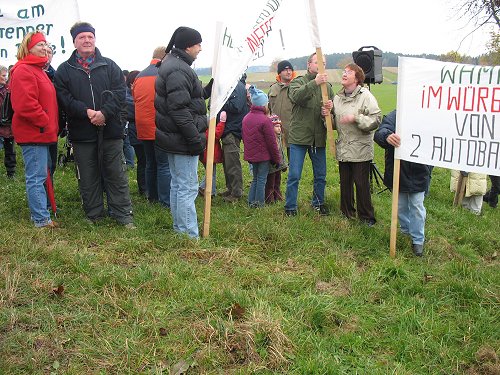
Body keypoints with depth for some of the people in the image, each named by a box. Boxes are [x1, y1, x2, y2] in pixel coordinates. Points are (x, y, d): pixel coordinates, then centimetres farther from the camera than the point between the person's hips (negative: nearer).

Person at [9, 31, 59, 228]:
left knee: (39, 175, 16)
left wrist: (50, 124, 15)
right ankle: (42, 219, -2)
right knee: (37, 177, -7)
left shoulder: (38, 70, 21)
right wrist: (45, 122, -16)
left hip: (41, 132, 11)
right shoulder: (23, 71, -13)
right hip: (33, 132, -11)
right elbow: (25, 104, -23)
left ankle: (39, 213, 25)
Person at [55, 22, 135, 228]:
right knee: (88, 177, 8)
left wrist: (104, 113, -17)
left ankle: (123, 214, 13)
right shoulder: (64, 70, 7)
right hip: (81, 132, 0)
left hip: (110, 130, 0)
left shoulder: (109, 66, 8)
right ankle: (94, 215, 21)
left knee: (116, 174, 4)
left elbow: (119, 92, -3)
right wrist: (87, 112, -18)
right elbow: (64, 98, -5)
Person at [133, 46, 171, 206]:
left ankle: (152, 196, 27)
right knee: (164, 165, -1)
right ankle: (166, 201, 1)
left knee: (150, 164, 18)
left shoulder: (139, 76, 9)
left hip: (143, 128, 7)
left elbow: (135, 100, 15)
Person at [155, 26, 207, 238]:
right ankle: (190, 236, 1)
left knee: (177, 184, 18)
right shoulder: (178, 70, -19)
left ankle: (179, 230, 30)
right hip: (183, 140, -11)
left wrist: (207, 91, 11)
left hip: (174, 139, 11)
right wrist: (195, 139, -23)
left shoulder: (173, 65, 15)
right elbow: (180, 110, -25)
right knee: (188, 188, -5)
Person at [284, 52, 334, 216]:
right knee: (294, 175, -1)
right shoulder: (297, 82, -1)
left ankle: (318, 202, 33)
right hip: (299, 137, -4)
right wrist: (315, 82, -33)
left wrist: (330, 108, -14)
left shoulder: (327, 86, 11)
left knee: (320, 176, 14)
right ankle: (290, 207, 12)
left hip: (319, 138, 4)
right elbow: (296, 96, -24)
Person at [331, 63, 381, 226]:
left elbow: (376, 120, -16)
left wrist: (356, 118, -23)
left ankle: (366, 217, 15)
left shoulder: (366, 96, -9)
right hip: (343, 149, 6)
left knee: (362, 184, 1)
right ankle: (347, 213, 30)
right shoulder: (337, 97, 9)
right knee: (345, 182, 15)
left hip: (361, 149, -6)